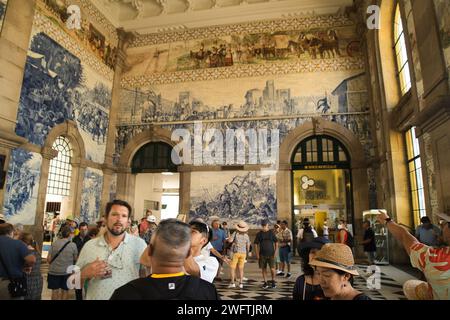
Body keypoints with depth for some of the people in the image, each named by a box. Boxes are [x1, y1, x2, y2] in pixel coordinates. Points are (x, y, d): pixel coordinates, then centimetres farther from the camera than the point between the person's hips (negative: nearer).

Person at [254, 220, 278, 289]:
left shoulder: (271, 233, 1)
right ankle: (265, 283, 19)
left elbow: (276, 242, 7)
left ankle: (273, 281, 16)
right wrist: (257, 254, -2)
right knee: (263, 269, 6)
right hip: (262, 254, 2)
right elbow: (256, 244, 4)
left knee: (272, 268, -6)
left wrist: (275, 252, 0)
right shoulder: (259, 234, 3)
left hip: (270, 254, -1)